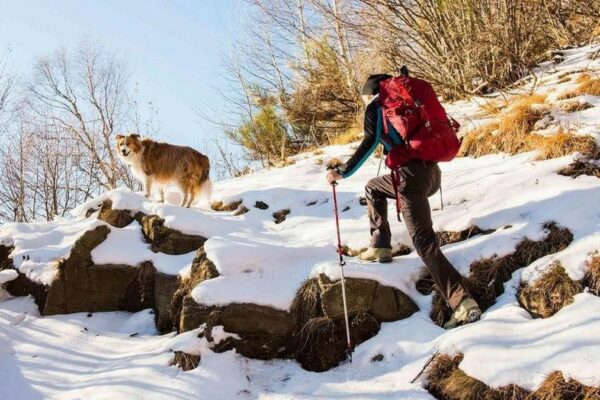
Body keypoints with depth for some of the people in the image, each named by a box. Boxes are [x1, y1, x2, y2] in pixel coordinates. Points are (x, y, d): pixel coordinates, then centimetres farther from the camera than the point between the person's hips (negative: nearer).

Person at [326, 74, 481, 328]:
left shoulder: (376, 107, 6)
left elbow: (370, 142, -10)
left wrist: (343, 172, -10)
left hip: (412, 175, -8)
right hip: (432, 172, 8)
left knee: (424, 242, -9)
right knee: (373, 188, 31)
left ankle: (463, 304, -16)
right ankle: (380, 247, 32)